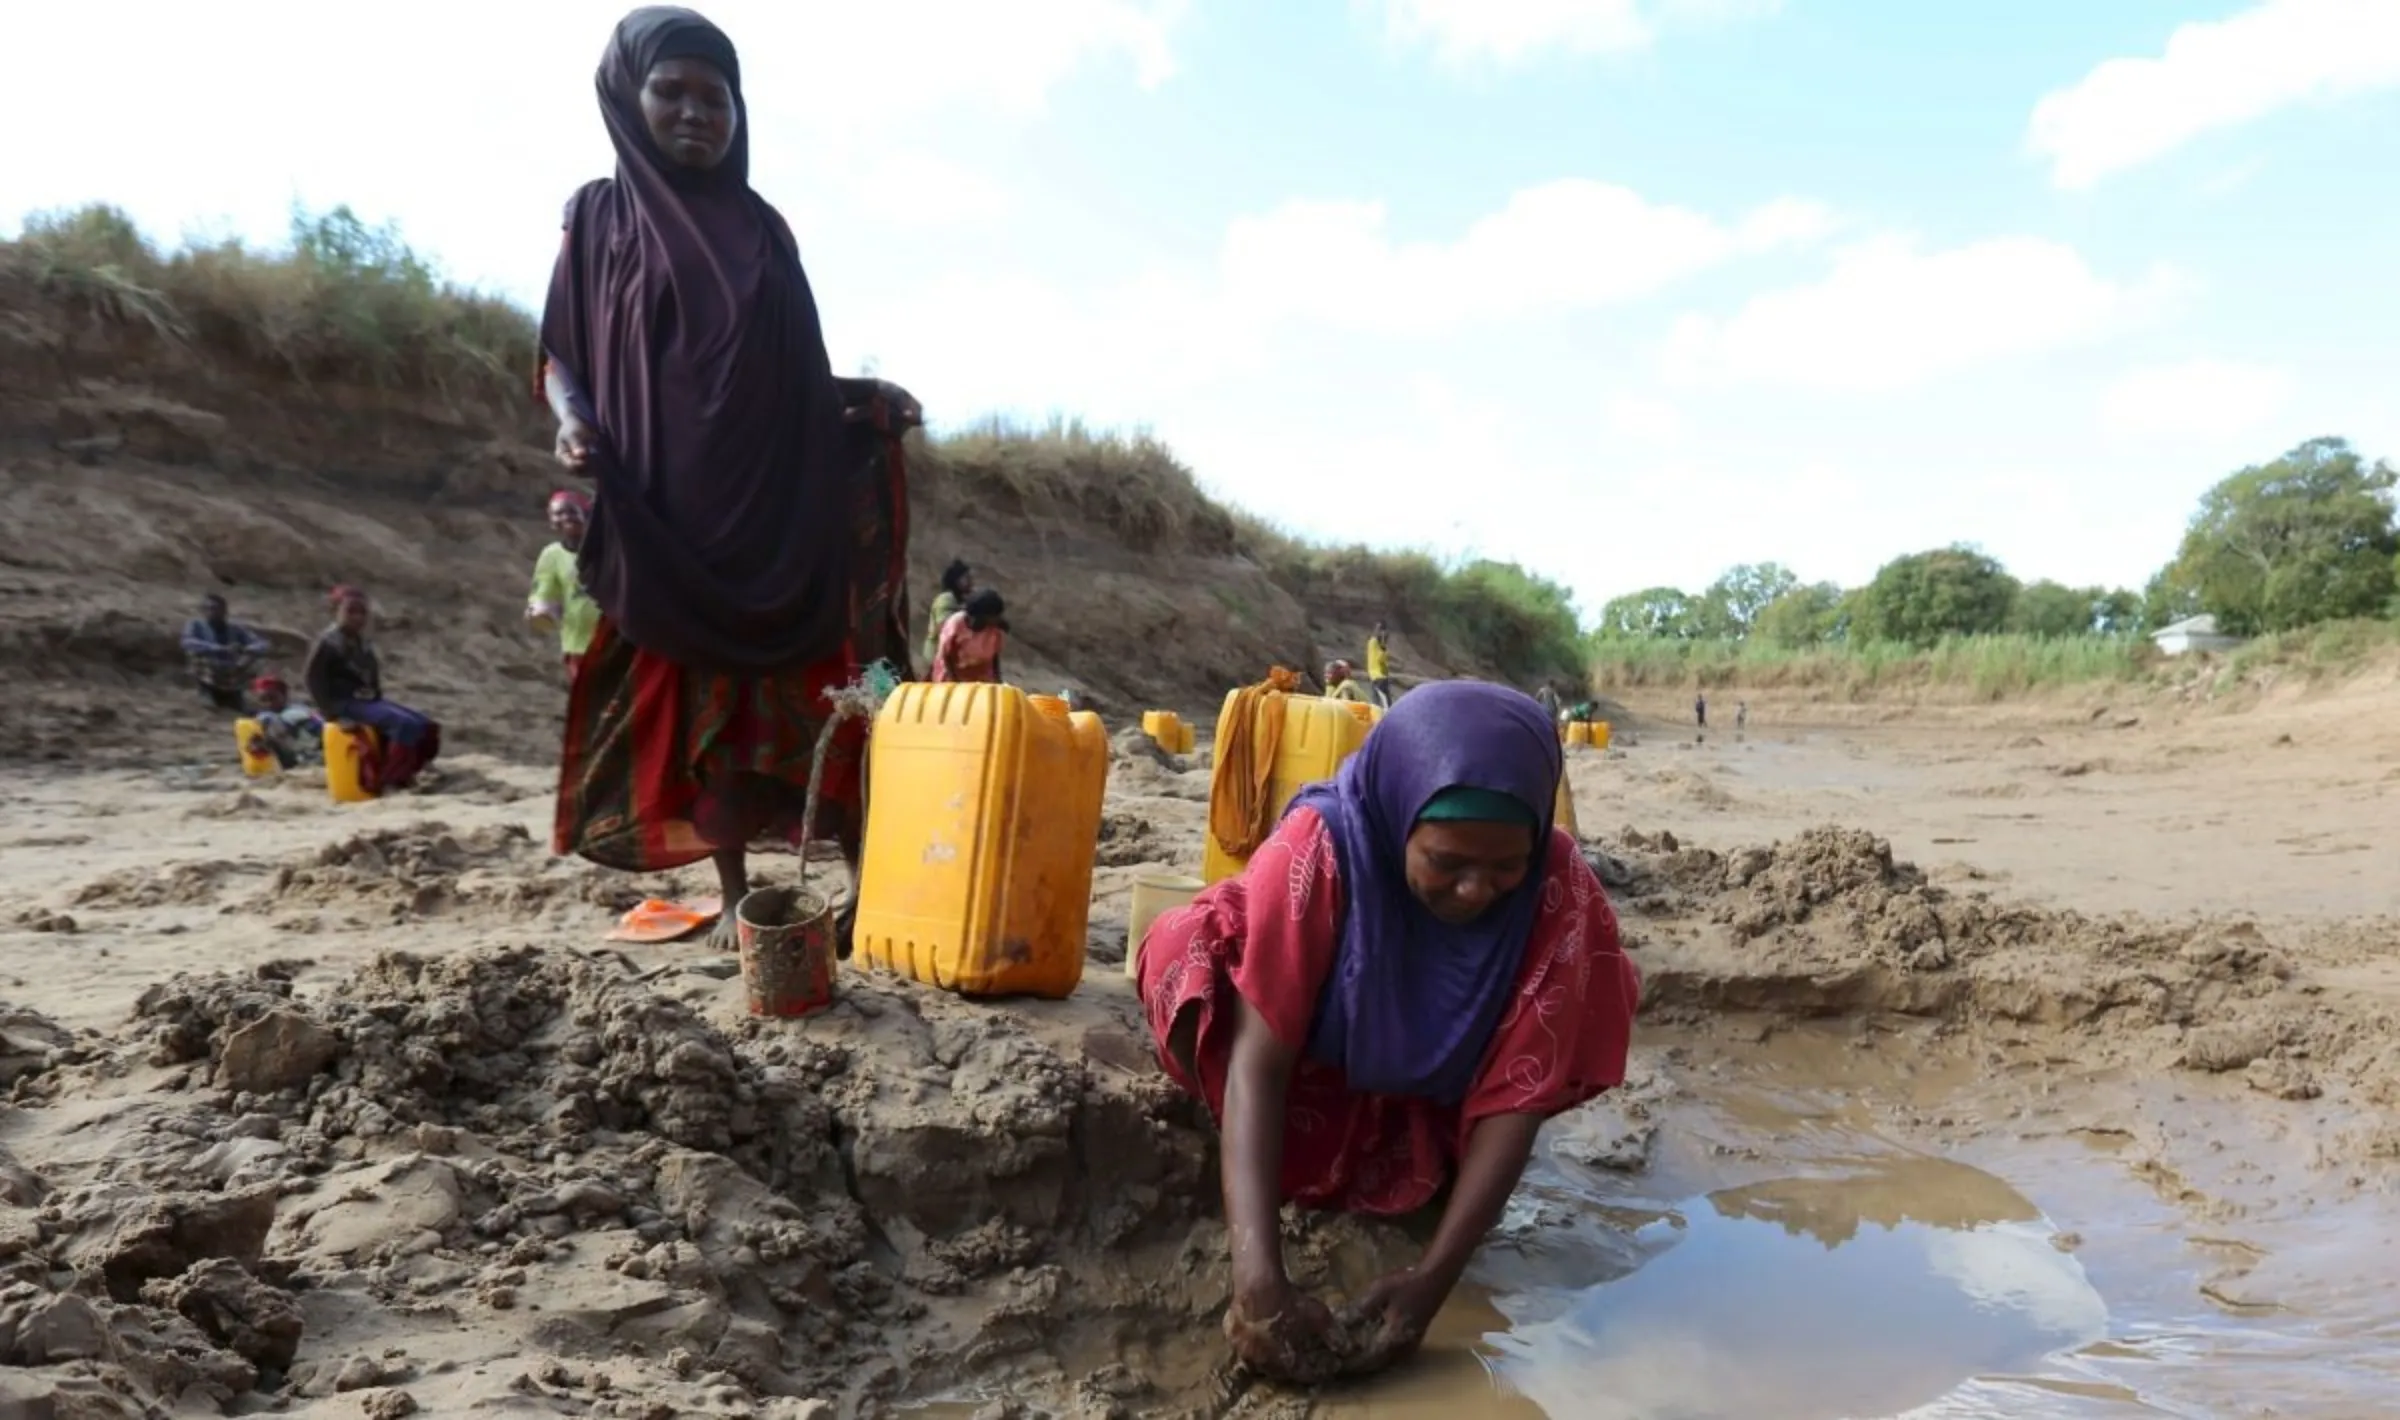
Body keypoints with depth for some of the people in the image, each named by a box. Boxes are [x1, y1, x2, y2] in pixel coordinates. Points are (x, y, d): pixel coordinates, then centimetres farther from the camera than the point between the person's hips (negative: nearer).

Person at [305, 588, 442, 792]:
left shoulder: (364, 644, 17)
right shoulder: (329, 642, -8)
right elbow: (315, 681, -12)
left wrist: (380, 705, 14)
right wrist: (334, 714, -19)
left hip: (370, 701, 8)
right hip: (347, 703, -8)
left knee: (427, 727, -6)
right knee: (406, 725, -29)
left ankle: (400, 778, -4)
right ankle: (381, 783, -25)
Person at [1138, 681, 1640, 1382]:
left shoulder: (1558, 886, -28)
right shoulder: (1320, 847, -34)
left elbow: (1516, 1093, -27)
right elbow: (1257, 1058, -36)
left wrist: (1432, 1279, -36)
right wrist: (1258, 1277, -46)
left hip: (1438, 1108, 4)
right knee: (1186, 953, -29)